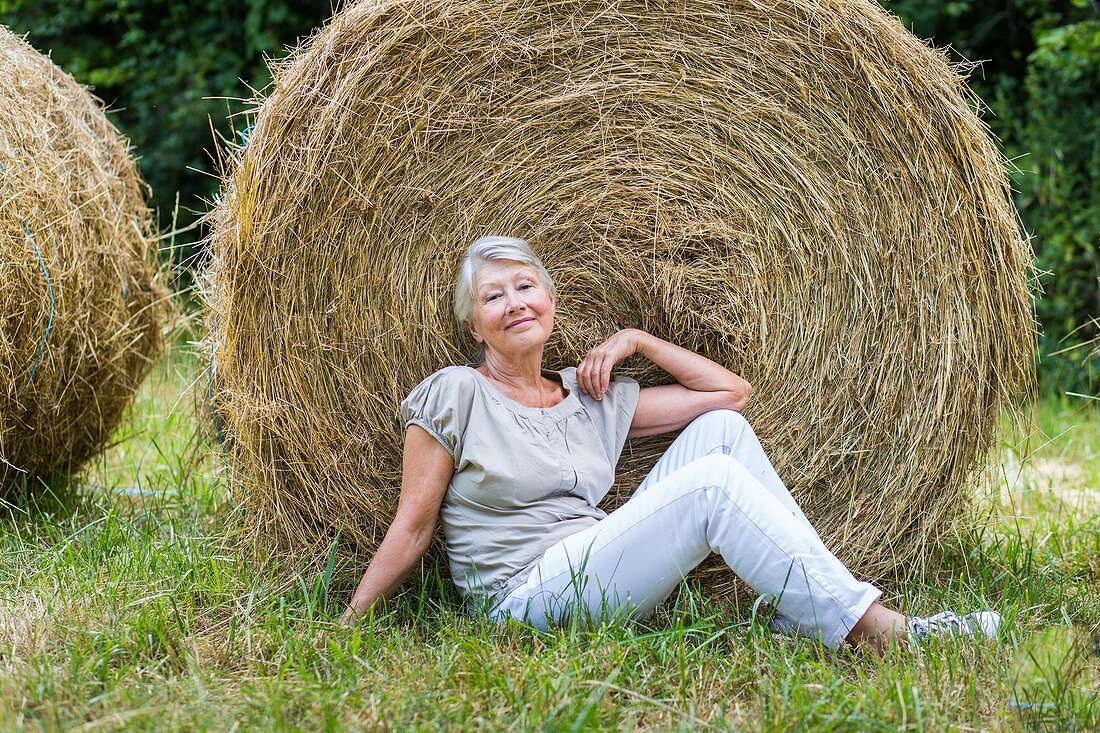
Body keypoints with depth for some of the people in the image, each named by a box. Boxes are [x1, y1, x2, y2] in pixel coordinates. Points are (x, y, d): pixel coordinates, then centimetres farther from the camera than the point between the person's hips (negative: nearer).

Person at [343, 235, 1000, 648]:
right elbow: (413, 528, 2)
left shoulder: (592, 398, 16)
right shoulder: (454, 395, 0)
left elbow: (731, 389, 18)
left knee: (722, 426, -7)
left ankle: (803, 613, -12)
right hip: (527, 599, -7)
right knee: (713, 481, -25)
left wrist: (636, 340, 12)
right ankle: (878, 631, -27)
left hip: (603, 575, 7)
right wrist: (349, 625, -2)